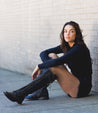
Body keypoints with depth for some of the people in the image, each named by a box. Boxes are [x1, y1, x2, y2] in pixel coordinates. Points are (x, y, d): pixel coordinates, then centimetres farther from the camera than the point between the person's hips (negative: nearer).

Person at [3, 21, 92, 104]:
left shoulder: (79, 48, -17)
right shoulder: (65, 46, 7)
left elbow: (58, 61, -28)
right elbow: (43, 53, 5)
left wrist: (39, 66, -17)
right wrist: (49, 65, -14)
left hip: (82, 88, -8)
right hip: (72, 82, 8)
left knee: (54, 69, -27)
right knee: (52, 56, -3)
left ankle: (20, 95, -29)